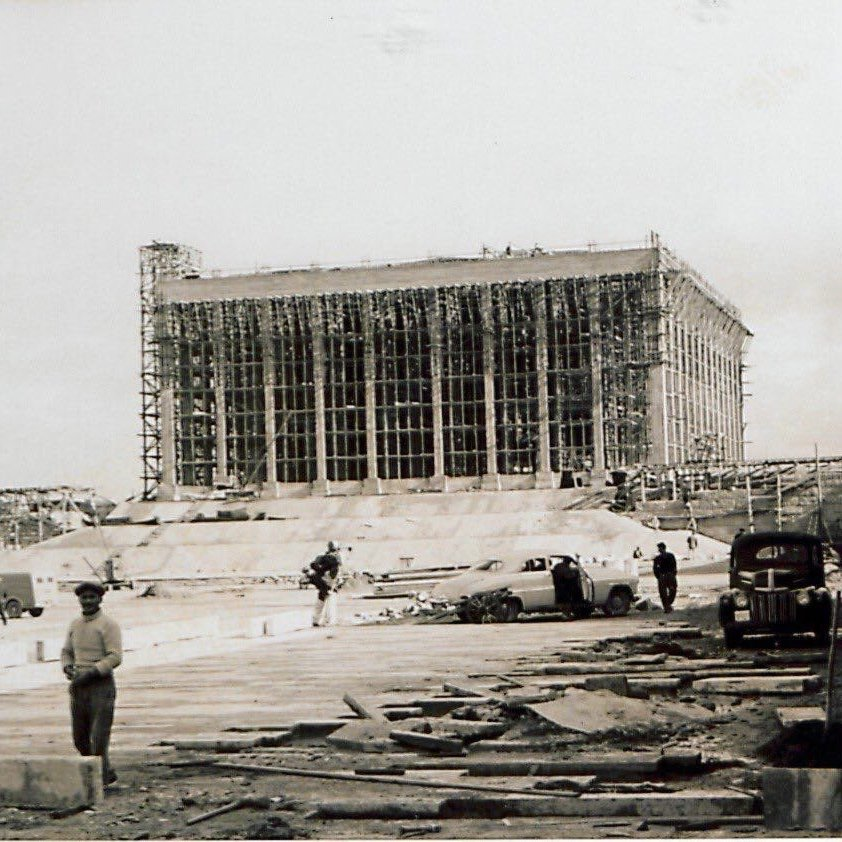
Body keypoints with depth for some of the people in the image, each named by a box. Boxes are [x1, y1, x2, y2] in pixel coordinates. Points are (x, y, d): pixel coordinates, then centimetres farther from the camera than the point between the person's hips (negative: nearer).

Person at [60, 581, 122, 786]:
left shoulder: (109, 625, -8)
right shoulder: (75, 625, 11)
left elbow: (115, 657, -15)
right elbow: (67, 652, 20)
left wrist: (90, 673, -22)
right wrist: (68, 669, -1)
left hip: (102, 686, -7)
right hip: (78, 687, 7)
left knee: (99, 737, -10)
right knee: (80, 739, 10)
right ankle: (107, 773, 26)